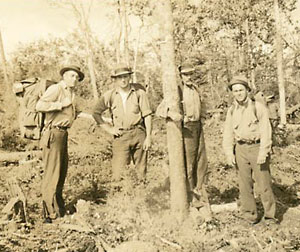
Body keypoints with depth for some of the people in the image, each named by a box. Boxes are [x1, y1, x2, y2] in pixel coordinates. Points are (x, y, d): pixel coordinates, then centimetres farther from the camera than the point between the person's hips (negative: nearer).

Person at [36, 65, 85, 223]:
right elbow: (40, 106, -25)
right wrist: (62, 104, -21)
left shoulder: (71, 93, 18)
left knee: (62, 170, 17)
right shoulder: (56, 89, -11)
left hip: (63, 133, 10)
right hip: (53, 134, -10)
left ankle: (59, 208, 31)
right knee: (52, 173, -8)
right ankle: (49, 213, -2)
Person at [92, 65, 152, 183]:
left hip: (138, 134, 0)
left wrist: (148, 137, -4)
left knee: (141, 170, 8)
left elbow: (147, 115, 1)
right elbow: (96, 113, 13)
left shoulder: (139, 92, -1)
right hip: (120, 136, 0)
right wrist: (109, 129, 5)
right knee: (118, 171, -7)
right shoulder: (109, 95, 2)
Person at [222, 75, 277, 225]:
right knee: (245, 183, 5)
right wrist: (229, 153, -2)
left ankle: (270, 216, 10)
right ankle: (249, 214, 15)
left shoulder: (259, 108, -4)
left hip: (257, 147, -3)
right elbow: (228, 133, 8)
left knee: (264, 183, -1)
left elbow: (266, 131, -9)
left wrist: (263, 153, -17)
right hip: (241, 149, 4)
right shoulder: (231, 111, 8)